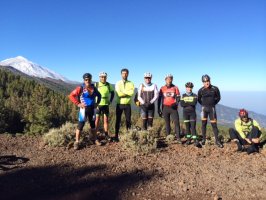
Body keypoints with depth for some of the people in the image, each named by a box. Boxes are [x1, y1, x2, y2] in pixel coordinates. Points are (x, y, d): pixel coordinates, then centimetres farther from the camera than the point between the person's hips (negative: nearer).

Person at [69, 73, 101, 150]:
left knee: (93, 124, 15)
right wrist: (78, 104, -14)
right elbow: (71, 95, -11)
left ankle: (94, 139, 29)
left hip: (92, 108, 5)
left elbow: (99, 95, 22)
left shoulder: (94, 88, 5)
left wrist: (97, 103, 10)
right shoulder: (80, 88, -10)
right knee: (81, 124, -4)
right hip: (84, 108, -5)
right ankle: (77, 142, 6)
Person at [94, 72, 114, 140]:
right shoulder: (96, 84, -5)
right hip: (98, 105, -2)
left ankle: (106, 134, 15)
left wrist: (110, 101, 7)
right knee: (97, 120, 3)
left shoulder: (109, 85, 1)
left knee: (106, 120, 7)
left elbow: (112, 93, 15)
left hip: (106, 105, 2)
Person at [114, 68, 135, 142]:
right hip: (119, 104, 0)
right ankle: (116, 136, 12)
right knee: (118, 120, 5)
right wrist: (127, 92, -13)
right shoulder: (118, 83, 0)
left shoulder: (131, 84, 3)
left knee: (128, 120, 7)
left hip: (127, 105, 1)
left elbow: (132, 93, -14)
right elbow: (118, 94, -14)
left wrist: (123, 91, -14)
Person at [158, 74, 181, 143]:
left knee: (176, 122, -8)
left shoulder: (175, 88, 4)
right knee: (167, 123, 8)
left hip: (173, 108, -1)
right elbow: (159, 99, 8)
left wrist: (176, 104, -18)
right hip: (165, 108, 1)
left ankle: (178, 138, -4)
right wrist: (159, 109, 5)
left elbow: (178, 97, 2)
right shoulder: (162, 88, 5)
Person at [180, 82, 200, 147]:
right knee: (187, 126, 6)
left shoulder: (195, 95, 4)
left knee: (193, 126, -8)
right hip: (185, 113, 2)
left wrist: (186, 103, -13)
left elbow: (194, 103, -16)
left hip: (192, 113, -1)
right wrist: (190, 103, -13)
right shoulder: (183, 95, 7)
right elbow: (181, 104, -7)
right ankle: (188, 139, 16)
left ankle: (195, 140, -9)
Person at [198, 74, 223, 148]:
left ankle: (217, 141, 8)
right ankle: (203, 139, 17)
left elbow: (218, 97, 9)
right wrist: (203, 105, 6)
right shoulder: (201, 90, -6)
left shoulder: (215, 89, -7)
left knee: (214, 124, 0)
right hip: (204, 108, 0)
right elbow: (199, 99, 10)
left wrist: (213, 104, 5)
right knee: (204, 124, 5)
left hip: (212, 108, 0)